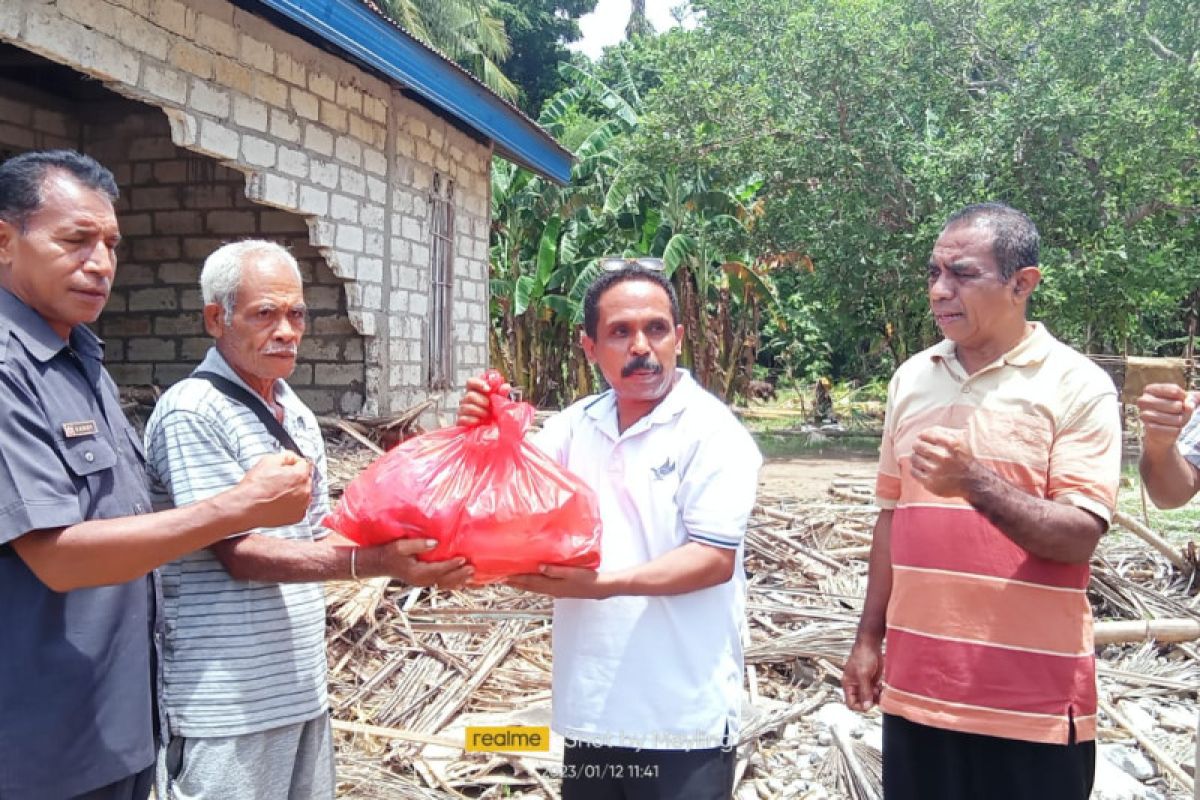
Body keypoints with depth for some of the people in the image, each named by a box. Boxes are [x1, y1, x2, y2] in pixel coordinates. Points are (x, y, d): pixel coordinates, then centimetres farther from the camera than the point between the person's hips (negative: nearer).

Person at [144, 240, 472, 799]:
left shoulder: (298, 415, 11)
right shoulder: (192, 413, -14)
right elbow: (238, 554, -18)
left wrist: (409, 550, -1)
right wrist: (373, 563, -27)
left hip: (301, 689, 7)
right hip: (225, 704, -7)